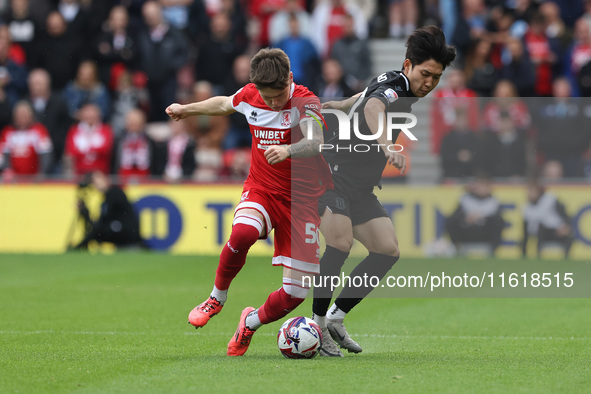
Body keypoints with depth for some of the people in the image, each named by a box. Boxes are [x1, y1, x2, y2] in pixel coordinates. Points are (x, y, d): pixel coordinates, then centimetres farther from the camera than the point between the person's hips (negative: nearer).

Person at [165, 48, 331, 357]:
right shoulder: (250, 95, -2)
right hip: (260, 190, 2)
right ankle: (217, 298, -8)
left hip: (301, 199, -2)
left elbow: (315, 142, -38)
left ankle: (251, 322, 24)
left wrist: (288, 150, -59)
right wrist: (187, 110, 38)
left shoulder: (305, 102, -18)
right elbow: (225, 104, 24)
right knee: (243, 233, -35)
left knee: (295, 293, -9)